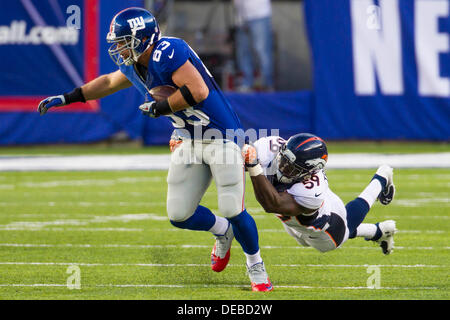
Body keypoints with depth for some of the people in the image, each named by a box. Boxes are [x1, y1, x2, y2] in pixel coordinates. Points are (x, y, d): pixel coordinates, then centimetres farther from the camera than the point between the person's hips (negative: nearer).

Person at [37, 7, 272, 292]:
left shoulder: (166, 52, -24)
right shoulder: (134, 66, 5)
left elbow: (198, 91, -31)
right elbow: (110, 82, 25)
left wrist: (159, 107, -19)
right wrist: (66, 98, 26)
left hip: (222, 137, -9)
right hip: (190, 141, 9)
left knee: (232, 210, -11)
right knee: (179, 215, 5)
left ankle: (256, 266, 14)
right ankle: (223, 231, 34)